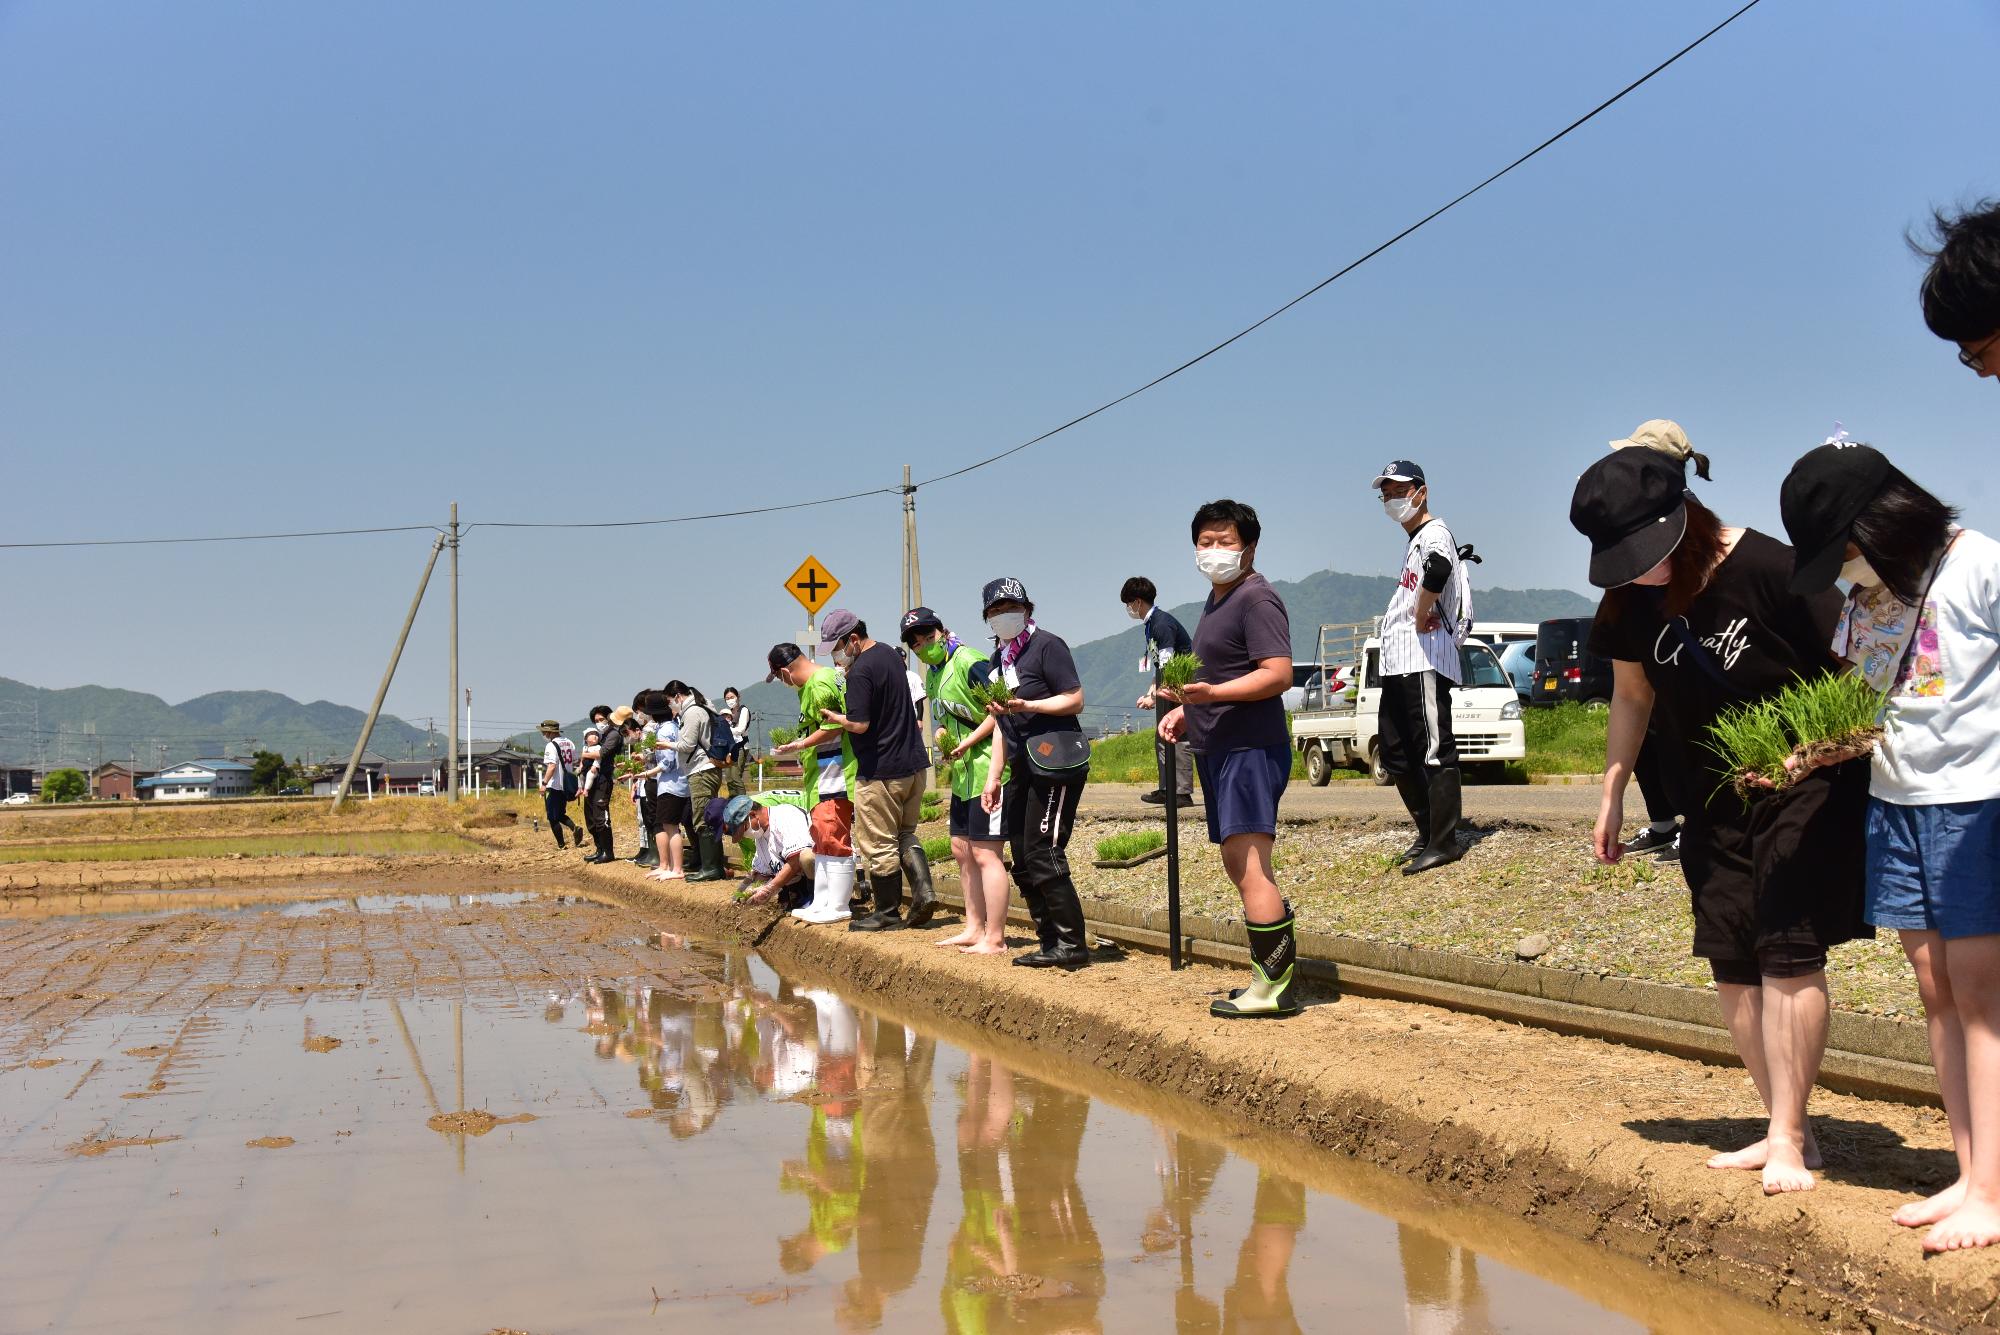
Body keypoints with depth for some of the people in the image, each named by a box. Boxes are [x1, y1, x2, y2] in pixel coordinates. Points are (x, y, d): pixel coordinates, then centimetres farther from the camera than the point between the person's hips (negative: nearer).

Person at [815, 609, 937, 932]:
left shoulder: (860, 672, -19)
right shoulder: (891, 654, 11)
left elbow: (859, 724, -23)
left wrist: (834, 718, -3)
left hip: (880, 771, -9)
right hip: (914, 763, 9)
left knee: (878, 845, 3)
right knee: (905, 835, 19)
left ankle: (887, 914, 10)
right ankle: (923, 892, 4)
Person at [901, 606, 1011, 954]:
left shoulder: (969, 662, -15)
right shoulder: (932, 675, 15)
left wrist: (967, 743, -22)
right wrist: (942, 736, 7)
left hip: (987, 769, -10)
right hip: (962, 773, 10)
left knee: (985, 854, -9)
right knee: (962, 850, 15)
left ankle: (995, 938, -3)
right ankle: (974, 928, 25)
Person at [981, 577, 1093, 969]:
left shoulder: (1046, 646, -7)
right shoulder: (996, 661, 18)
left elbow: (1076, 700, -13)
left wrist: (1025, 705, -23)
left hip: (1056, 762, -9)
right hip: (1023, 768, 9)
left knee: (1042, 855, -12)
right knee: (1023, 861, 7)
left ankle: (1072, 944, -6)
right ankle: (1050, 942, 15)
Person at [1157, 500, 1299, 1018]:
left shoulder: (1257, 598, -12)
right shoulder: (1217, 599, 19)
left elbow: (1278, 675, -22)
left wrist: (1211, 693, -32)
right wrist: (1187, 709, 15)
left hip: (1250, 749, -11)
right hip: (1220, 748, 11)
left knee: (1249, 869, -12)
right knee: (1239, 866, 14)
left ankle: (1275, 988, -9)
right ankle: (1278, 974, 21)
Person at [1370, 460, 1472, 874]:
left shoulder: (1434, 533, -8)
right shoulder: (1412, 542, 23)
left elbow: (1439, 566, -32)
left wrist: (1421, 617, -21)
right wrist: (1419, 616, 7)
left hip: (1425, 660, -11)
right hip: (1397, 666, 11)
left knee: (1434, 751, -10)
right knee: (1396, 754, 13)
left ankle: (1444, 843, -8)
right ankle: (1429, 833, 23)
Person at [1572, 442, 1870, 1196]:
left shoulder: (1771, 573, -24)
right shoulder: (1631, 601, -5)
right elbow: (1632, 694, 11)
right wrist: (1612, 794, 11)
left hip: (1804, 789, -6)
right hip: (1713, 800, 6)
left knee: (1787, 954, -11)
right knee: (1731, 963, 7)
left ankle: (1788, 1139, -1)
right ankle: (1785, 1128, 20)